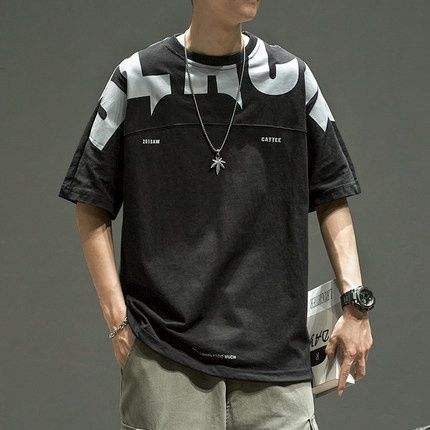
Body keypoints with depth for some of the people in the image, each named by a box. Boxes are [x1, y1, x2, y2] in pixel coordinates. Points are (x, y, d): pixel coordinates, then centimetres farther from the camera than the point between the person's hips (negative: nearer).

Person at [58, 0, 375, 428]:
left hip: (274, 352, 2)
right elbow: (91, 207, 6)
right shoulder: (135, 80, 3)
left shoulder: (292, 77, 8)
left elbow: (332, 196, 14)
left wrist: (354, 302, 2)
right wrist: (118, 320, -3)